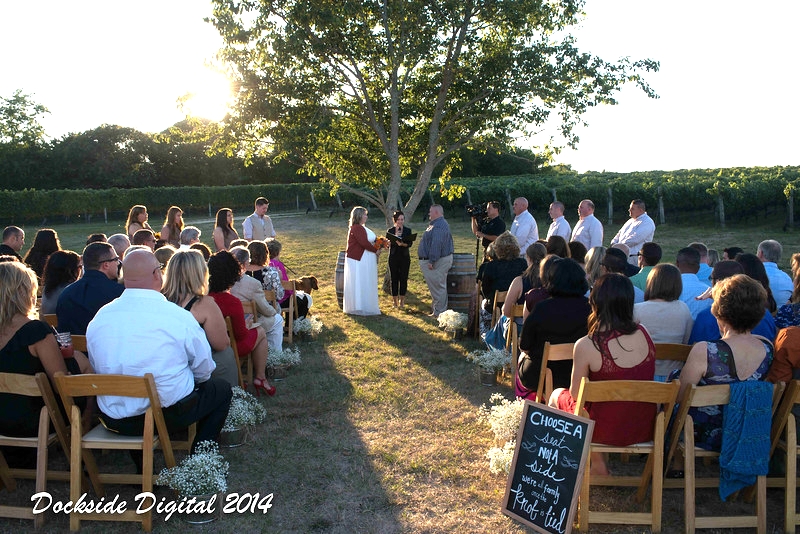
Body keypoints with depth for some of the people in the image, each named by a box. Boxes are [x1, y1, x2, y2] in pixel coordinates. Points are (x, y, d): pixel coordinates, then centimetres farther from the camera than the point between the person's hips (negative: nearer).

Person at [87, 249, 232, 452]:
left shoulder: (99, 318, -4)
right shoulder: (179, 316, -16)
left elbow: (97, 368, 10)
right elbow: (204, 370, -5)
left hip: (113, 419, 5)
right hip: (169, 415, -5)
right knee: (222, 389, 19)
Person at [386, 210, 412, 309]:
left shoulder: (408, 230, 4)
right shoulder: (390, 231, 4)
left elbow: (410, 244, -7)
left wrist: (403, 244, -26)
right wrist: (395, 236, -17)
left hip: (404, 257, 0)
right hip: (393, 257, 0)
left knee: (403, 279, 1)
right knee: (394, 279, 2)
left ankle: (402, 301, 11)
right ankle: (394, 300, 11)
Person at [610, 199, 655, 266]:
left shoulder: (647, 223, -10)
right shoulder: (631, 221, 20)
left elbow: (634, 239, -21)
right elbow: (620, 233, 24)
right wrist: (613, 243, 3)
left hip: (634, 258, -8)